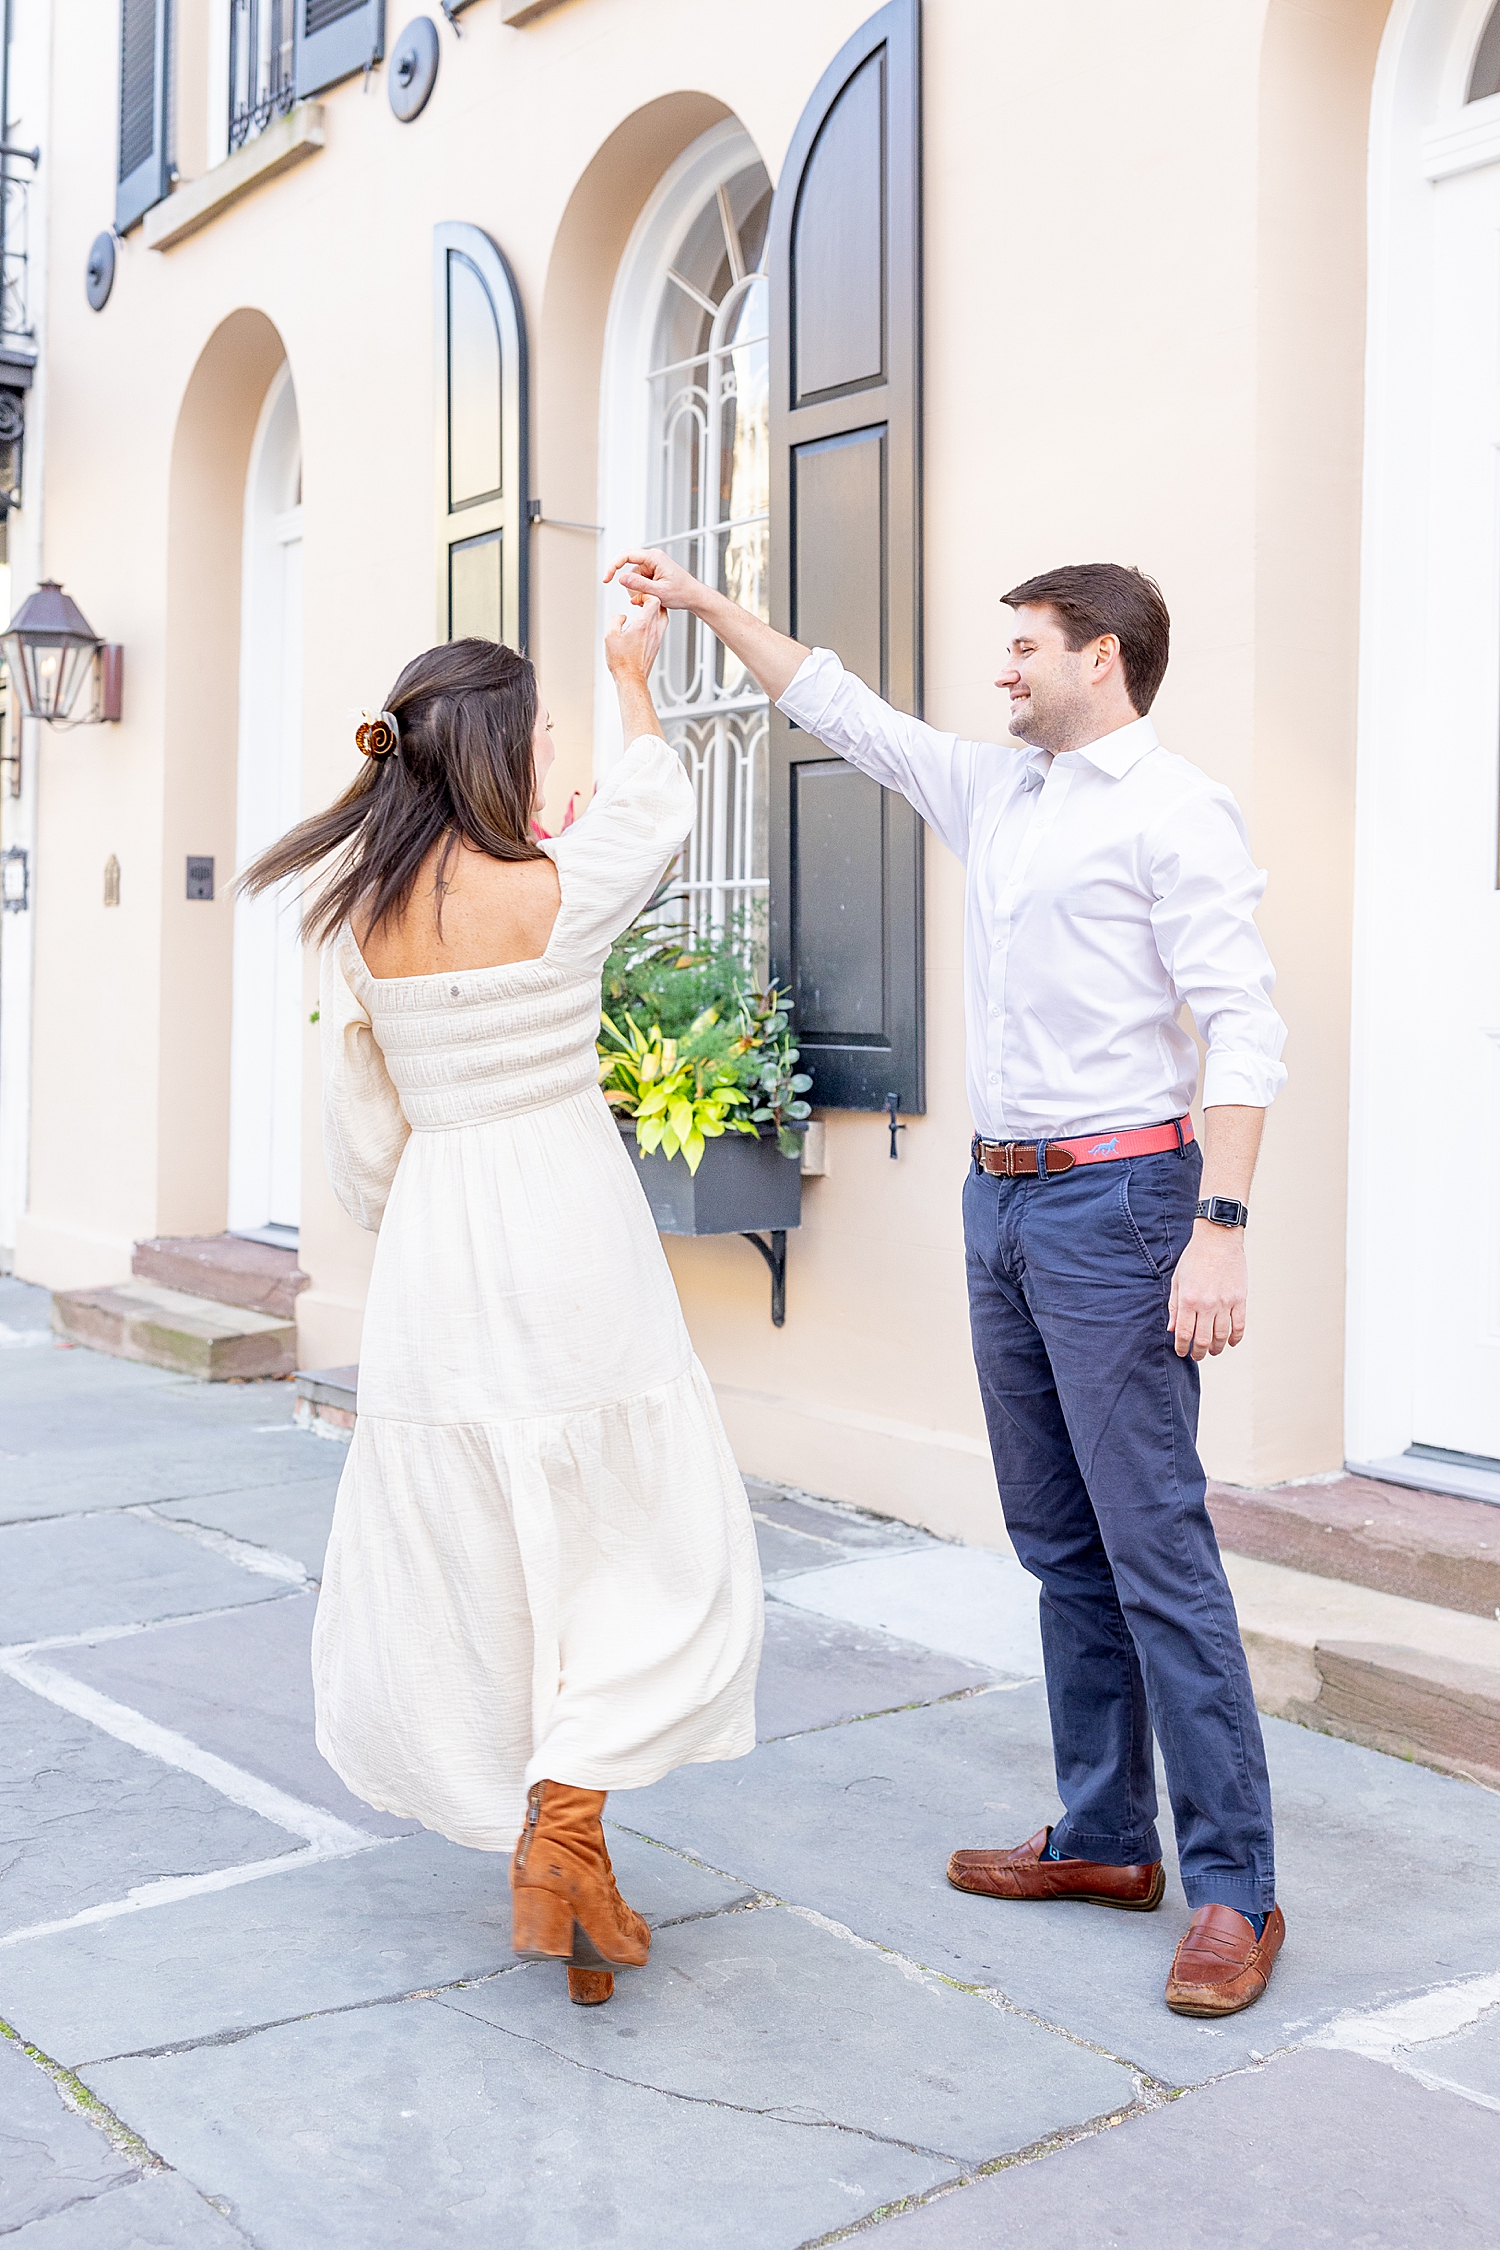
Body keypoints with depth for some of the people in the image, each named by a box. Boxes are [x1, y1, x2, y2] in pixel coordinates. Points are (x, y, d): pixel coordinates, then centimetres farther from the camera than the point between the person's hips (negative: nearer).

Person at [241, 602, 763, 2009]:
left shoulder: (357, 919, 0)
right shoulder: (557, 891, -12)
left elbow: (360, 1133, 6)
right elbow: (657, 801, 11)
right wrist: (632, 680, 28)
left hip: (433, 1246, 5)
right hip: (567, 1234, -5)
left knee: (469, 1557, 14)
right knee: (645, 1544, 8)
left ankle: (552, 1854, 26)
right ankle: (562, 1827, -5)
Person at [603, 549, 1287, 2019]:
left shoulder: (1174, 811, -8)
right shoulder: (990, 793, 15)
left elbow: (1243, 1027, -14)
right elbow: (838, 707, 25)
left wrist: (1220, 1229, -22)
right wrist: (704, 605, 25)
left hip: (1118, 1197, -8)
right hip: (1002, 1197, 8)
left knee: (1156, 1549, -8)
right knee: (1059, 1547, 12)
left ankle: (1233, 1888, 2)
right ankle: (1103, 1840, 22)